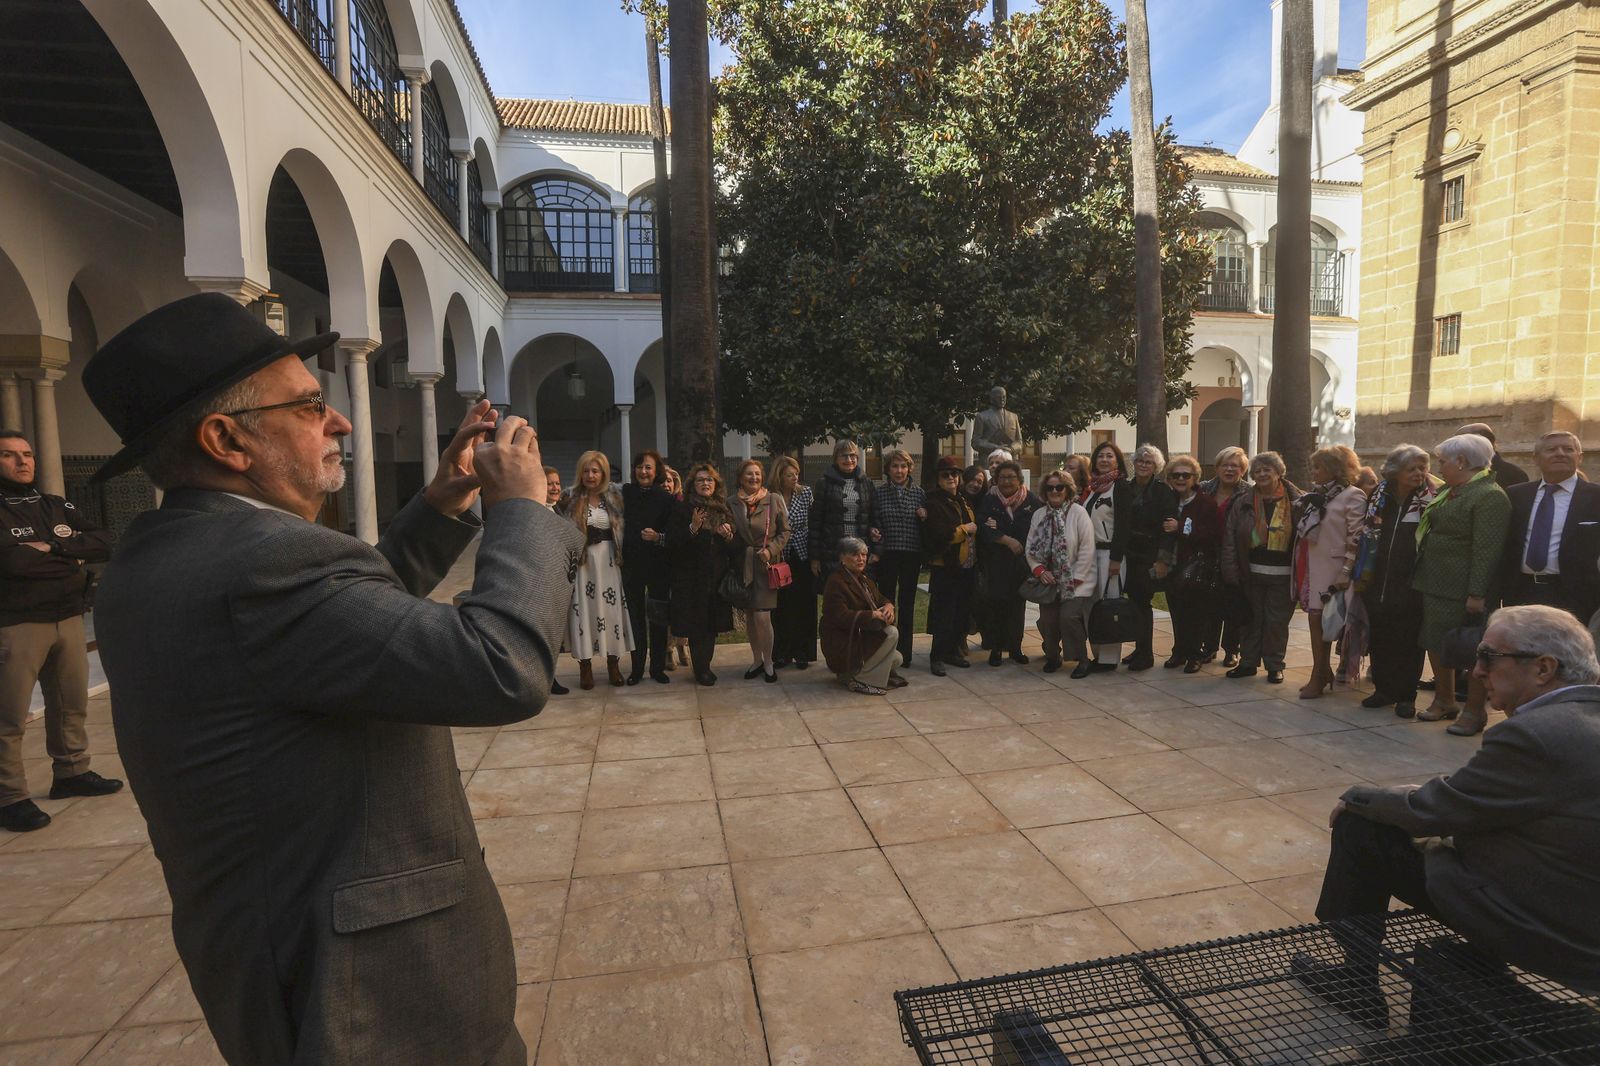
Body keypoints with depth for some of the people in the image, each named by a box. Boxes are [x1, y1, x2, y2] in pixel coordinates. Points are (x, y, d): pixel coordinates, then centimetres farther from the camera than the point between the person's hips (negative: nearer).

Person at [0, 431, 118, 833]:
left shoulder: (57, 507, 12)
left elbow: (104, 544, 2)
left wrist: (53, 547, -12)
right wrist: (70, 560, -6)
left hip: (68, 619, 6)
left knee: (71, 704, 14)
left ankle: (71, 773, 27)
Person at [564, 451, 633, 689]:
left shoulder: (614, 498, 7)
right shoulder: (573, 500, 1)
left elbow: (623, 531, 9)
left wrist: (621, 557, -1)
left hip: (609, 562, 2)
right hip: (583, 562, -2)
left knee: (611, 607, 4)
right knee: (585, 609, 0)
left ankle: (613, 664, 15)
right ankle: (585, 666, 9)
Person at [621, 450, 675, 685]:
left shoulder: (666, 498, -5)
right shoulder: (625, 493, 2)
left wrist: (658, 537, -21)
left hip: (658, 565, -2)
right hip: (631, 563, 2)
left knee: (658, 617, 6)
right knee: (635, 616, 7)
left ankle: (658, 667, 18)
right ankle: (637, 667, 18)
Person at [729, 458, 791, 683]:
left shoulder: (774, 501, -1)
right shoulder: (733, 504, 6)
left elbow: (785, 531, 1)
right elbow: (732, 537, 11)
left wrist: (771, 550, -12)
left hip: (766, 565, -3)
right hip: (743, 565, 3)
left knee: (762, 616, -10)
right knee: (749, 616, 10)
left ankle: (768, 662, 9)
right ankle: (756, 660, 26)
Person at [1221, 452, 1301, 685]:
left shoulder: (1295, 501, -1)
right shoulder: (1243, 502, 4)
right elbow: (1230, 538, 3)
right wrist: (1231, 571, -5)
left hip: (1282, 575, -2)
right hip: (1251, 573, 2)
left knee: (1277, 621, 5)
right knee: (1251, 618, 10)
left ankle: (1274, 665, 18)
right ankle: (1248, 662, 21)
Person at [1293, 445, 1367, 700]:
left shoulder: (1352, 496, -7)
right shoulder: (1315, 495, 14)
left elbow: (1356, 538, -13)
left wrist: (1346, 571, -17)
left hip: (1331, 567, -6)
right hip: (1311, 565, 6)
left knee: (1318, 617, -8)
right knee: (1318, 619, 10)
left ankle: (1319, 677, -1)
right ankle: (1324, 672, 19)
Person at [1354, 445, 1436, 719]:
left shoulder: (1428, 499, -2)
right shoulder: (1379, 497, 6)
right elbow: (1365, 534, 11)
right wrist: (1361, 574, 9)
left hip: (1410, 584, -3)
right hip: (1378, 583, 3)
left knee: (1408, 639, 3)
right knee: (1380, 636, 10)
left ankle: (1406, 695, 13)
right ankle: (1383, 688, 22)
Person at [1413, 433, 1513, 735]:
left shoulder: (1490, 496, -16)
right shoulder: (1450, 492, 13)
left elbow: (1487, 549, -21)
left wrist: (1477, 594, -23)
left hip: (1464, 591, -9)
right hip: (1436, 584, 9)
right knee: (1436, 642, 15)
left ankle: (1475, 711, 15)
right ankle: (1444, 701, 29)